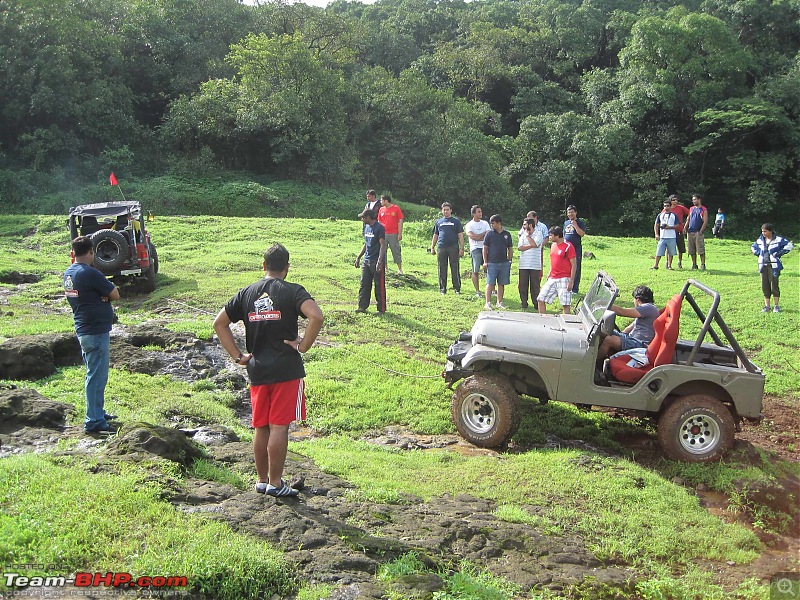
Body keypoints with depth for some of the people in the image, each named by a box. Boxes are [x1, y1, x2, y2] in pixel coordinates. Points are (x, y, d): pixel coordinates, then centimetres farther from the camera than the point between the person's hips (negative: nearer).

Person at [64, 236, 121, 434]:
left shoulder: (68, 273, 9)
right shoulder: (90, 273, -20)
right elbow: (115, 295, -15)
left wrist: (100, 295, -7)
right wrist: (105, 294, 3)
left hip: (83, 330, 9)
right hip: (96, 332, -9)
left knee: (95, 374, 20)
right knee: (96, 376, -4)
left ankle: (98, 412, 31)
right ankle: (94, 421, 1)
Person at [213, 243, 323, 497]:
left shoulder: (246, 293, 9)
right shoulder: (292, 291, -6)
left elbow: (219, 323, 11)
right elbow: (316, 316, -23)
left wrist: (237, 355, 10)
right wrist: (303, 346, -11)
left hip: (257, 370, 5)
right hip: (286, 369, -5)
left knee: (261, 428, 14)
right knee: (279, 427, 1)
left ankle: (262, 480, 25)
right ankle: (275, 483, 8)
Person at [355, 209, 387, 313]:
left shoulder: (379, 228, -13)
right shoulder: (366, 227, 13)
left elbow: (383, 245, -16)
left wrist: (380, 261, -23)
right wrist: (359, 257, 21)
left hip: (376, 261, -8)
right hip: (366, 261, 8)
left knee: (379, 286, 0)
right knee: (364, 285, 9)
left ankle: (381, 309, 8)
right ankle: (362, 307, 17)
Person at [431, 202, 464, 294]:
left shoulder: (456, 221, 9)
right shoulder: (439, 222, 16)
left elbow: (460, 236, 5)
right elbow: (435, 236, 20)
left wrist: (461, 248, -3)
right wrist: (432, 247, 12)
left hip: (453, 248, -2)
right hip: (441, 248, 2)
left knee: (455, 269, -1)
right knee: (442, 269, 4)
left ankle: (457, 288, 5)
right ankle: (442, 288, 11)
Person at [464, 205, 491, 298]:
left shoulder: (485, 223, 16)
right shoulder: (469, 225, 3)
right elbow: (473, 237, -13)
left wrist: (478, 237, -8)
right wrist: (484, 233, -2)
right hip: (475, 248, -4)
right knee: (475, 271, -4)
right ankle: (477, 291, 2)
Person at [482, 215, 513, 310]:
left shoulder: (507, 234, 7)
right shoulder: (489, 234, 2)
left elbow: (510, 249, 14)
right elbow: (485, 248, 2)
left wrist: (509, 261, 8)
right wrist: (485, 262, -4)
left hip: (504, 263, 3)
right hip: (492, 263, -2)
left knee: (501, 284, 8)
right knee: (490, 283, -5)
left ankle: (499, 302, 16)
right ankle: (488, 303, -3)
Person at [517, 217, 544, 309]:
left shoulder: (538, 234, 0)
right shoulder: (523, 235, 11)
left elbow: (534, 244, -18)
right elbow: (519, 247, -3)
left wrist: (528, 235, -4)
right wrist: (532, 246, -13)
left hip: (535, 265, -4)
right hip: (523, 264, 4)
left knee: (535, 285, 1)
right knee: (523, 285, 4)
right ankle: (524, 302, 14)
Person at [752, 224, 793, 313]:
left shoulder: (778, 239, -5)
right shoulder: (760, 240, 10)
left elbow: (790, 245, -9)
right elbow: (754, 246, 28)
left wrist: (779, 253, -10)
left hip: (774, 266, -5)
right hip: (763, 266, 5)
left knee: (774, 286, -4)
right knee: (765, 286, 6)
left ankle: (777, 305, 7)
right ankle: (767, 305, 15)